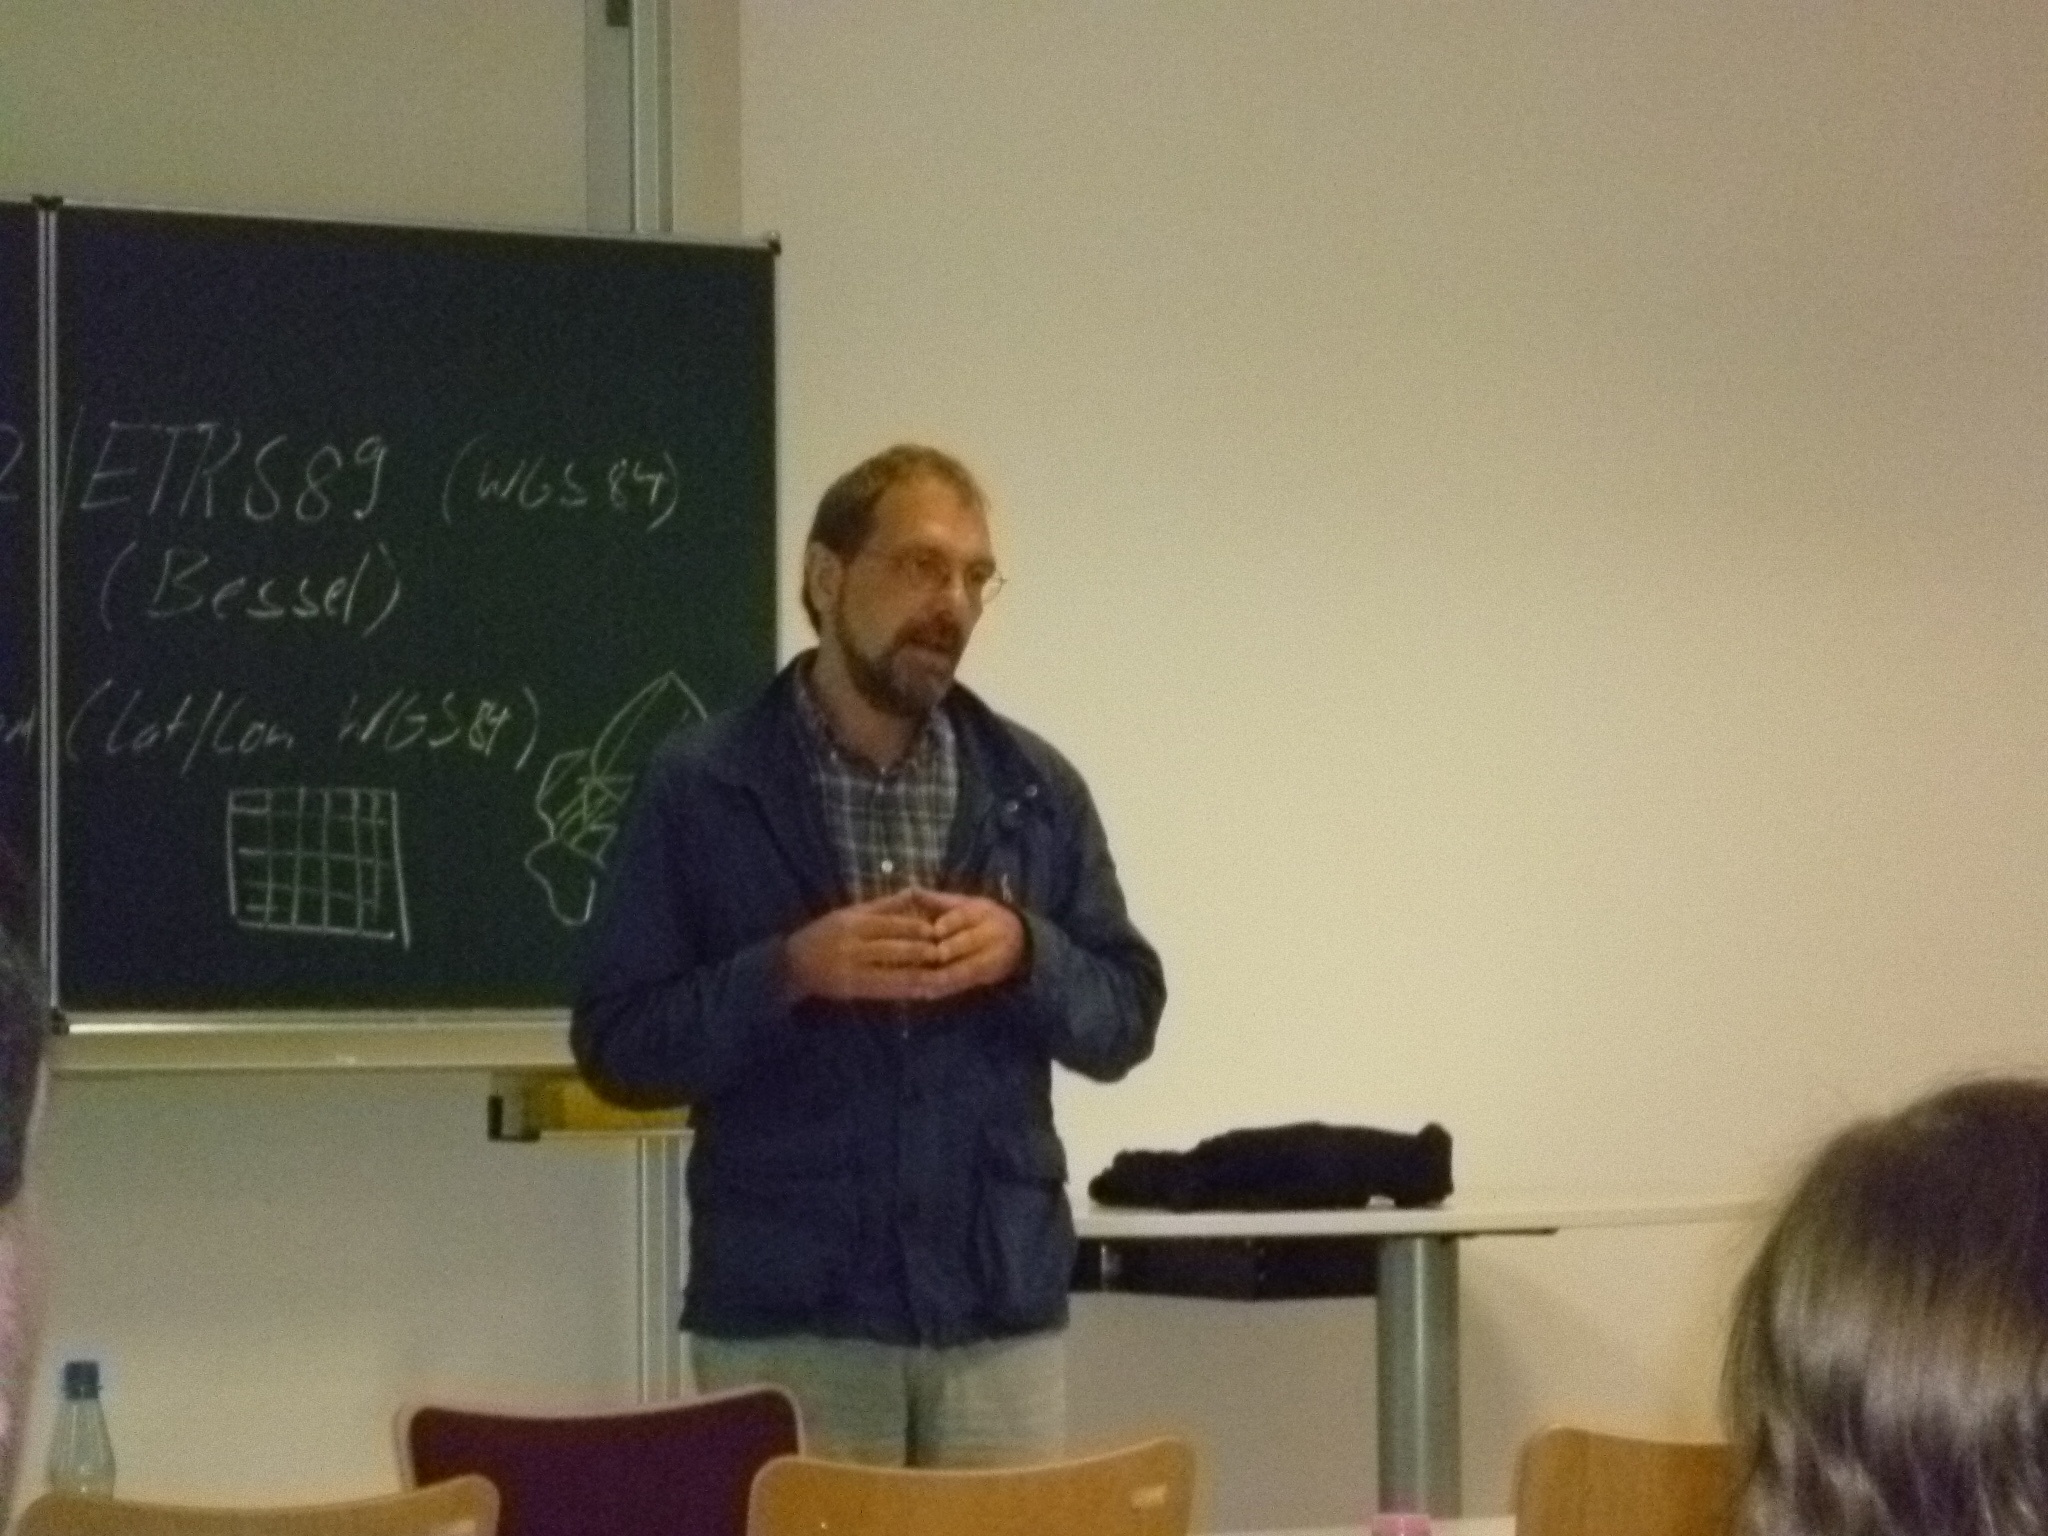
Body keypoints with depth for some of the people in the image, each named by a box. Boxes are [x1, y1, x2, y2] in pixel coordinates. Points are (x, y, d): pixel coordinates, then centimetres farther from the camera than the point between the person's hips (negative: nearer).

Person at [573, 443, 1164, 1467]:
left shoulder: (1035, 787, 8)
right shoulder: (700, 788, -2)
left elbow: (1125, 1020, 9)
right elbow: (617, 1047, -3)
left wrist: (1023, 951, -10)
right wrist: (790, 971, -18)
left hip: (1001, 1313, 3)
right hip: (784, 1321, -3)